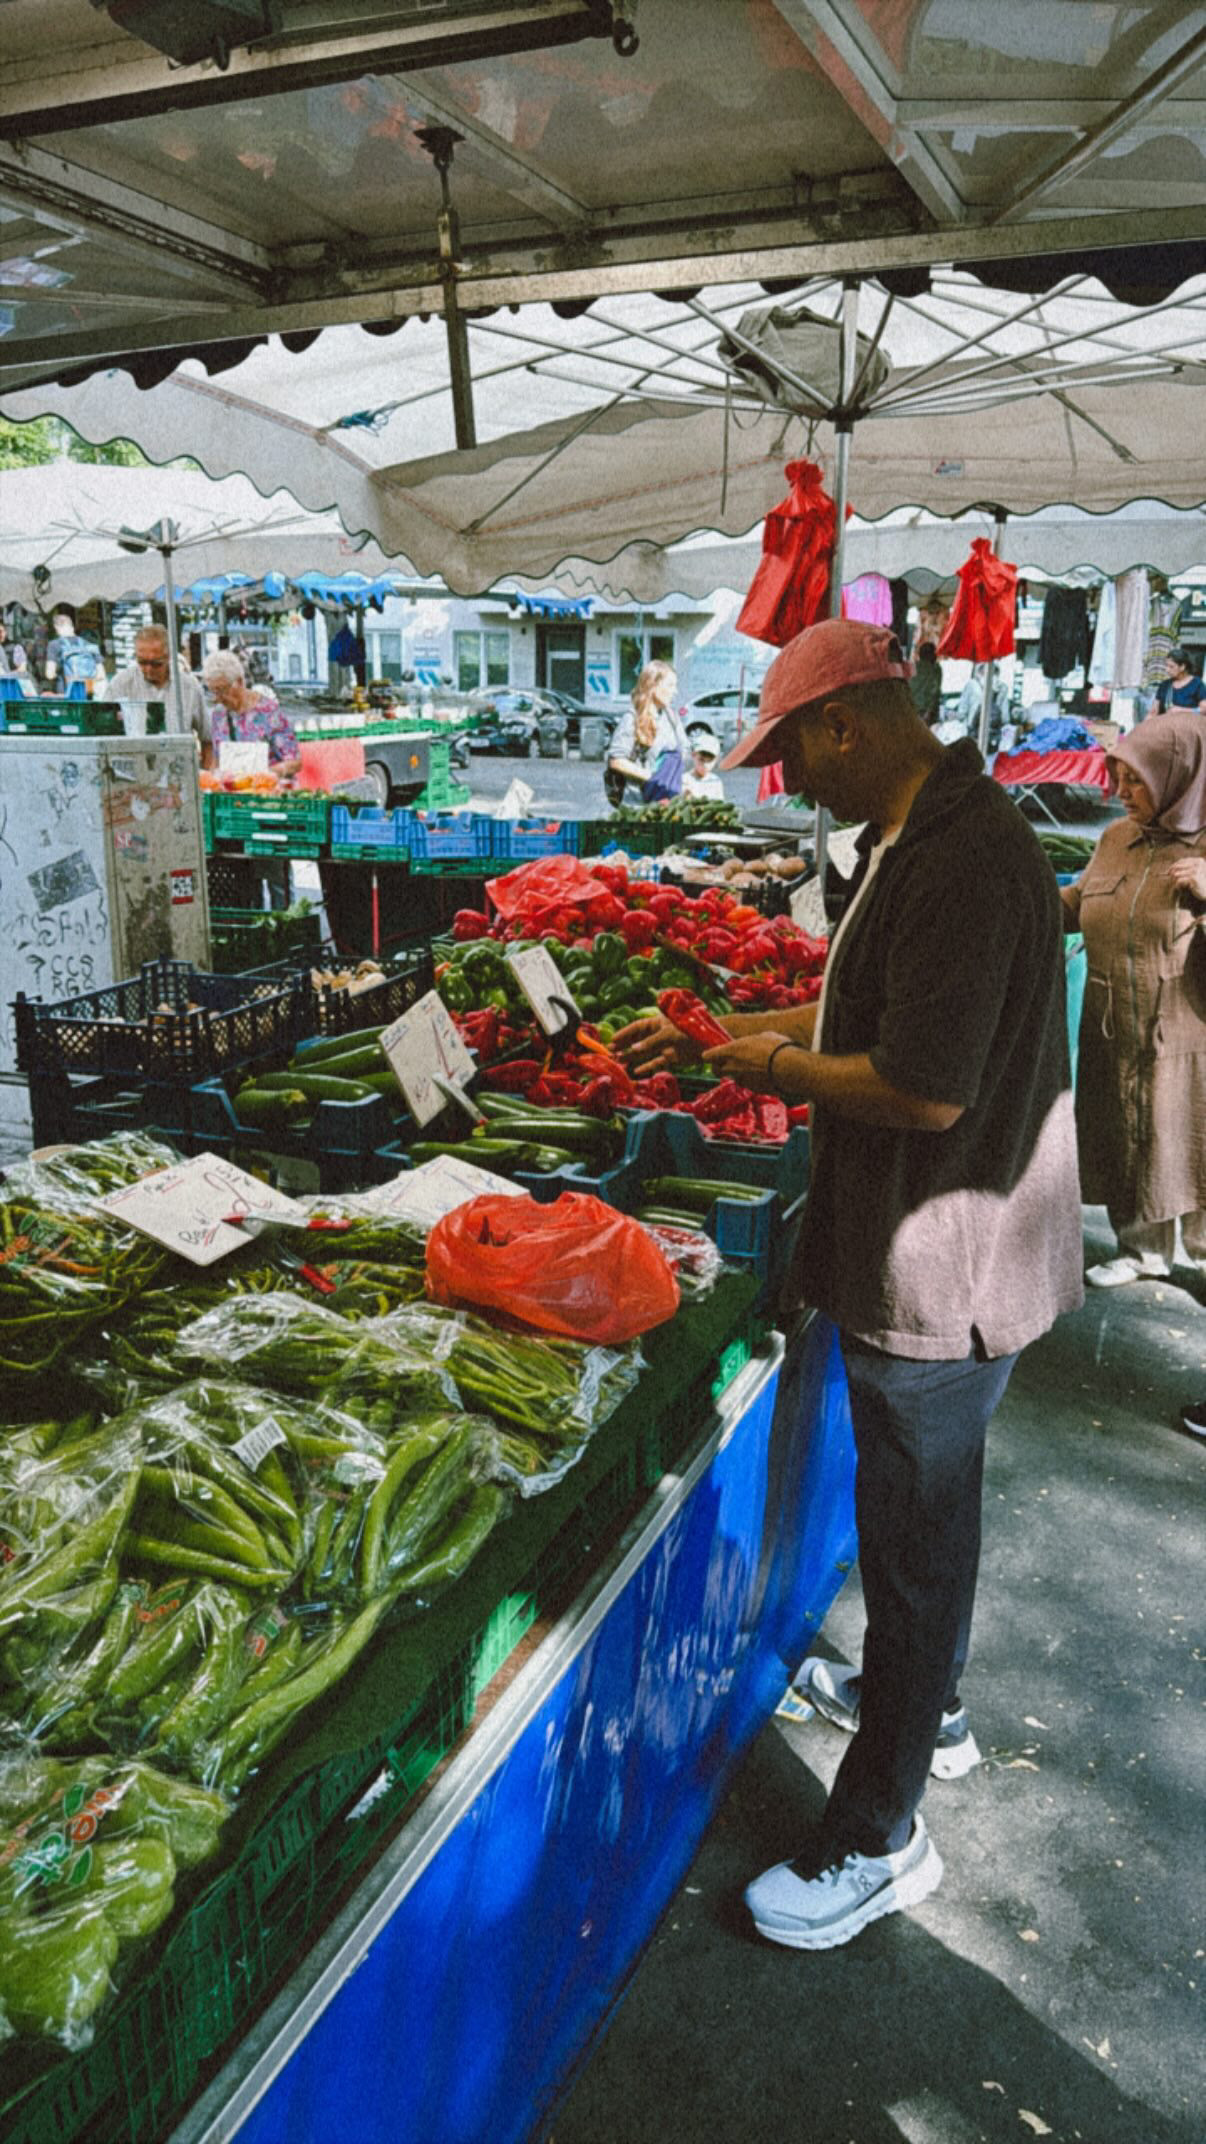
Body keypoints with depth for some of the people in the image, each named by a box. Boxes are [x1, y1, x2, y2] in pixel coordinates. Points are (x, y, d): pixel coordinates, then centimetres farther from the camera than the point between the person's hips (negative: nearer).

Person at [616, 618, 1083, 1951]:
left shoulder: (962, 864, -26)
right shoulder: (915, 839, 9)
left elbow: (927, 1088, -30)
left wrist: (780, 1070, -15)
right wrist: (716, 1032, 15)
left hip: (943, 1274, -10)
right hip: (918, 1254, 10)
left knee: (915, 1535, 4)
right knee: (921, 1514, 27)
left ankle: (877, 1840, 23)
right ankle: (922, 1698, 51)